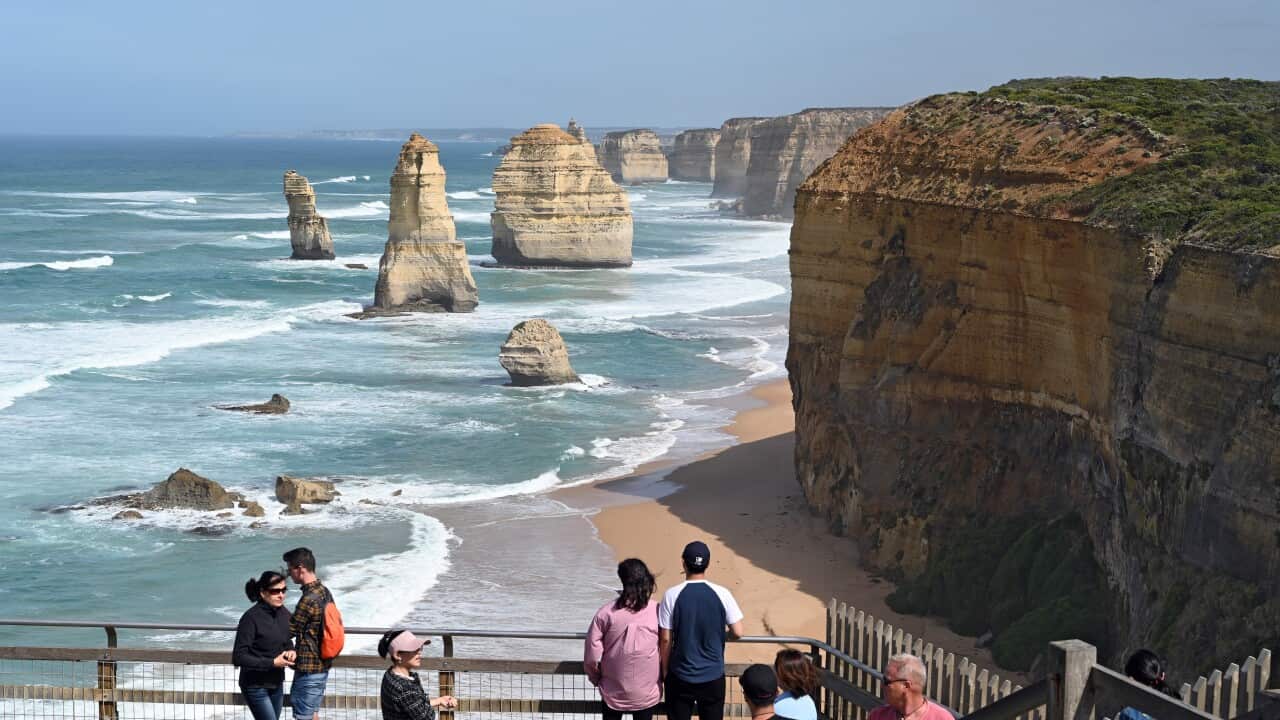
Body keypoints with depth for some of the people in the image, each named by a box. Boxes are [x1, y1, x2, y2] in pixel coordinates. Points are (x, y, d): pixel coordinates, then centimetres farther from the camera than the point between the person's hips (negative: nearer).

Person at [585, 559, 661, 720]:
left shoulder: (607, 612, -11)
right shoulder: (658, 611, -10)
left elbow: (592, 653, -7)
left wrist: (596, 678, 11)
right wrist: (661, 676, 15)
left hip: (614, 689, 0)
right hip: (647, 689, 0)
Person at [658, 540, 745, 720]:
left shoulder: (672, 595, -11)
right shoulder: (722, 594, -9)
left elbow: (665, 640, -7)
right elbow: (738, 633, -6)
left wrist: (664, 671, 6)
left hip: (681, 677, -1)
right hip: (713, 676, 1)